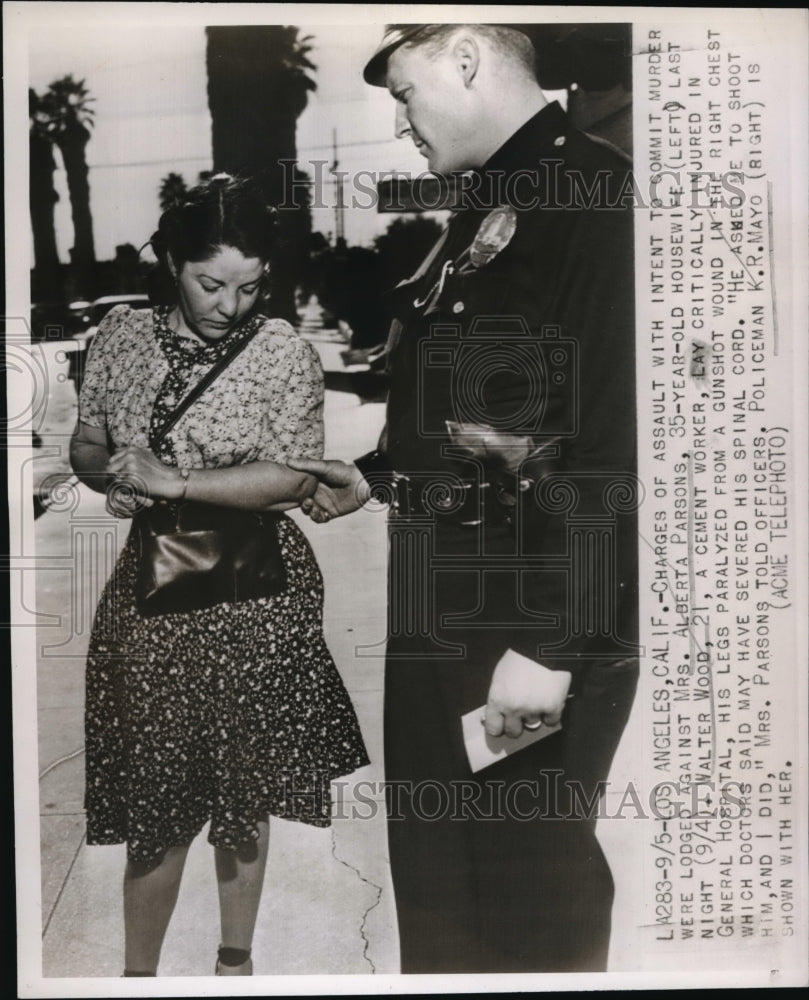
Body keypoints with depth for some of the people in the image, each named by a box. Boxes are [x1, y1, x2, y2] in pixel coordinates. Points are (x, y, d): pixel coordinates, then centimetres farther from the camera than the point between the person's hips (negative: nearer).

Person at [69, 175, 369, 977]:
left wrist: (172, 481, -20)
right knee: (151, 787, 8)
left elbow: (292, 475, -16)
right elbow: (85, 445, 10)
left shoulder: (284, 351, -8)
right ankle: (139, 971, 27)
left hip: (256, 589, -2)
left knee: (243, 785, 13)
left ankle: (235, 957, 34)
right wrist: (112, 477, -12)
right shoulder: (121, 334, 2)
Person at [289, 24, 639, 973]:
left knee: (529, 873, 5)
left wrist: (553, 645, -24)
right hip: (442, 591, 9)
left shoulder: (592, 195, -15)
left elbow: (611, 440, -23)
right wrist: (373, 476, 24)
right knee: (429, 850, 21)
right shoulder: (478, 210, 16)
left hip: (538, 607, -9)